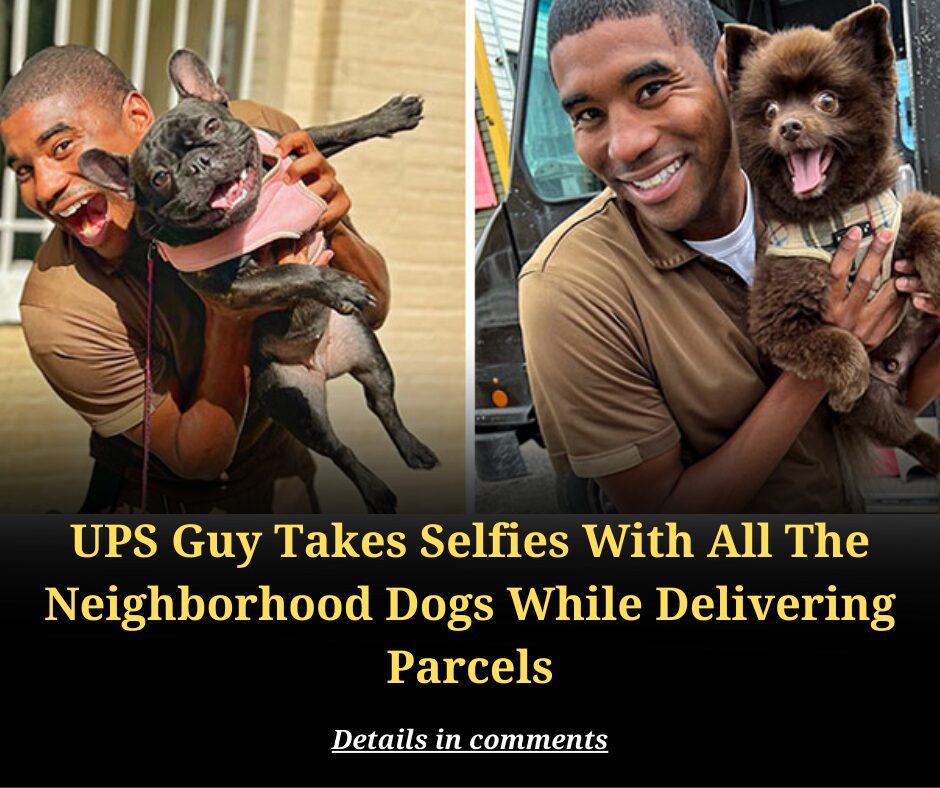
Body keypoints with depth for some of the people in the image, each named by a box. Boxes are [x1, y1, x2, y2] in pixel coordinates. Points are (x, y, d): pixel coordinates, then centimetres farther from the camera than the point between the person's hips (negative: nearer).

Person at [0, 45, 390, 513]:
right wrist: (229, 320, -40)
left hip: (282, 469, 1)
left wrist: (332, 232, -37)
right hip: (162, 499, -1)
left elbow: (371, 312, -15)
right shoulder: (57, 313, -32)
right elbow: (197, 459, -24)